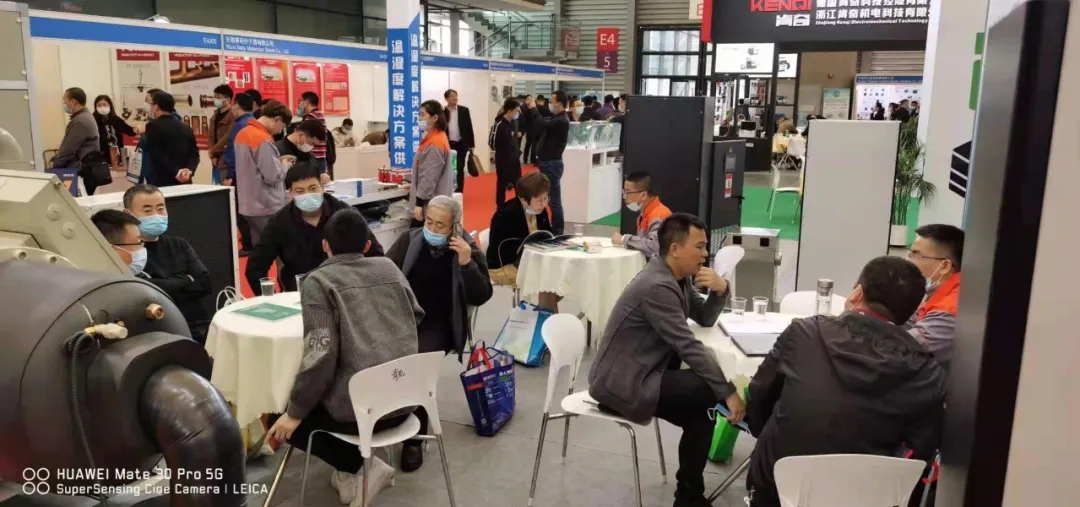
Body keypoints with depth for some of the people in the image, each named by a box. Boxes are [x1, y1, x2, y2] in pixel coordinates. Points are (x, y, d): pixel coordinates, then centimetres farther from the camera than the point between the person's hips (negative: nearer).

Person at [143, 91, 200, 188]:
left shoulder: (153, 126, -5)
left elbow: (157, 154, -15)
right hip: (183, 183, 6)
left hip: (161, 183, -6)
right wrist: (189, 170, -7)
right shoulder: (186, 127, 12)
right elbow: (194, 153, 6)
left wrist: (176, 172, -15)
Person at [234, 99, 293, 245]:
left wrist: (277, 161, 11)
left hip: (249, 206, 9)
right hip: (267, 208, -9)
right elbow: (273, 177, -19)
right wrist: (284, 166, 0)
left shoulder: (242, 133, 10)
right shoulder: (263, 140, -18)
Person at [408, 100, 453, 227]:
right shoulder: (432, 138, 14)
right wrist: (415, 188, 23)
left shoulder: (435, 143, -18)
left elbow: (430, 176, -21)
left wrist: (420, 202, -21)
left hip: (431, 204, -10)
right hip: (431, 201, 10)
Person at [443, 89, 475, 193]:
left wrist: (471, 144, 0)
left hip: (461, 144, 0)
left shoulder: (464, 110, 2)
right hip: (447, 144, 0)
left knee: (460, 169, 4)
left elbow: (469, 127, 3)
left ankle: (459, 192, 10)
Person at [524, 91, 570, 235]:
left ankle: (557, 232, 2)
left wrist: (533, 108, -18)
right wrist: (530, 108, 0)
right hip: (547, 163, 10)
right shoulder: (555, 118, 13)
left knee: (554, 200, -4)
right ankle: (552, 228, 26)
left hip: (552, 164, -10)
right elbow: (538, 128, 11)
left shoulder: (562, 121, -18)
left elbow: (542, 125, -32)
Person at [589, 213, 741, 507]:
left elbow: (706, 319, 14)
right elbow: (690, 349, -25)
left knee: (701, 414, 15)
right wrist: (728, 392, -20)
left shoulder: (679, 277, 6)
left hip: (637, 372, 11)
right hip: (621, 383, -11)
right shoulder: (657, 287, -24)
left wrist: (721, 290, -6)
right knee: (712, 392, -16)